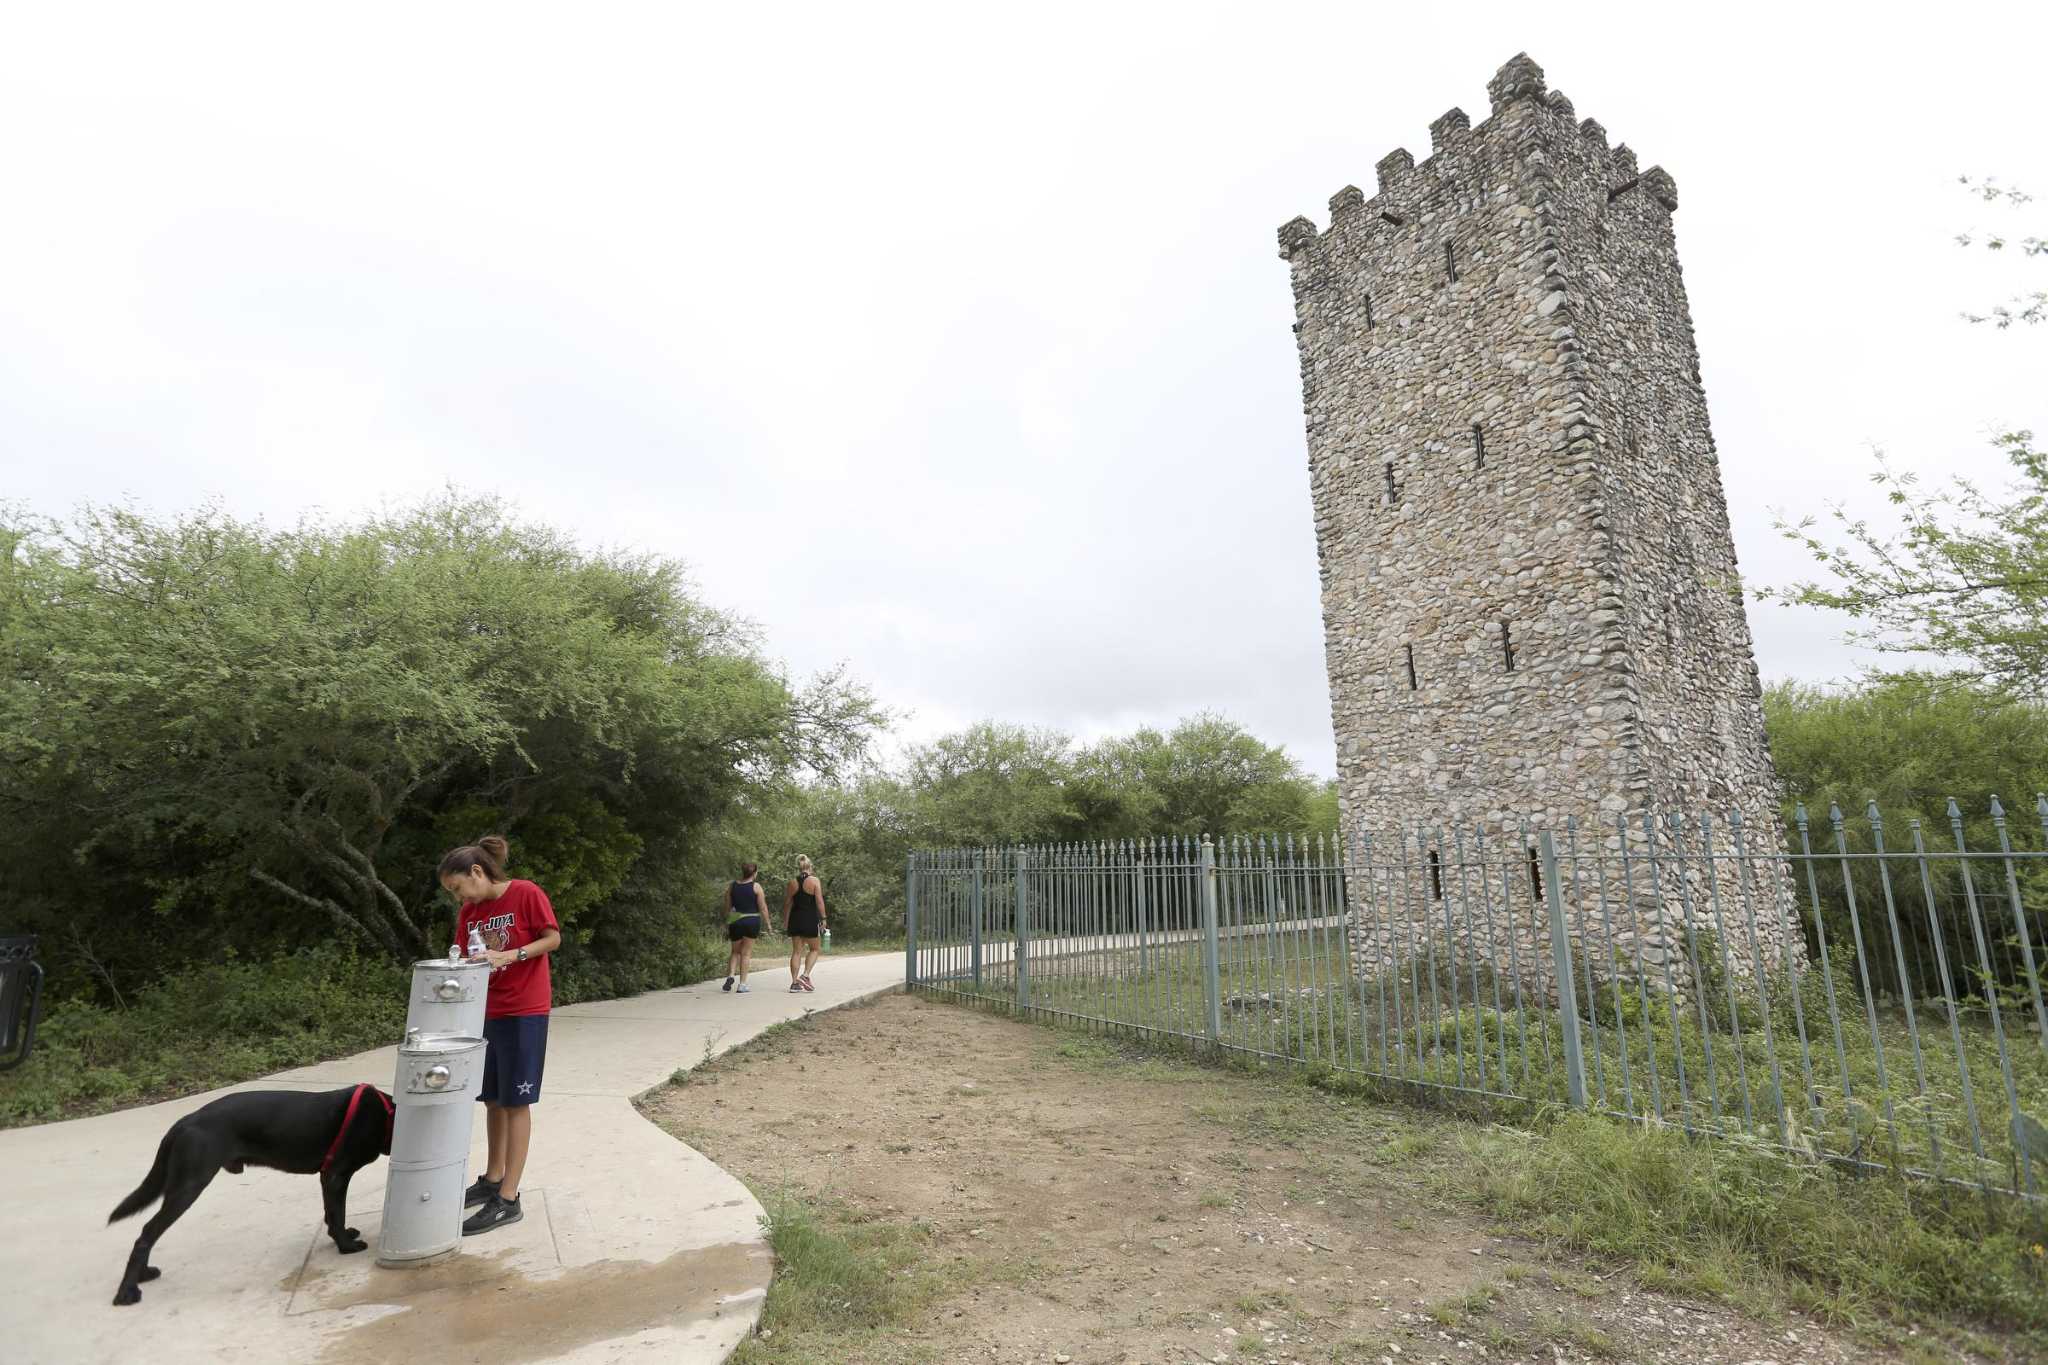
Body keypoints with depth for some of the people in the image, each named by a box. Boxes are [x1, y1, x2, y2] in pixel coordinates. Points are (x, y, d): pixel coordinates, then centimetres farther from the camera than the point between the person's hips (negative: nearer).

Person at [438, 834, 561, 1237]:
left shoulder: (526, 894, -13)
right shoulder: (468, 912, 6)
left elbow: (553, 938, -11)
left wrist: (507, 956, -21)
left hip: (525, 1012, -6)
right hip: (486, 1012, 6)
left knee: (515, 1103, -1)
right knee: (492, 1100, 15)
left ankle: (508, 1200, 4)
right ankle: (492, 1180, 30)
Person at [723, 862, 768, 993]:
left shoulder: (732, 886, 4)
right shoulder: (756, 886, -6)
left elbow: (727, 908, 8)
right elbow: (763, 907, -7)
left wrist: (726, 925, 16)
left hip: (735, 922, 3)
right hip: (752, 921, -3)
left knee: (735, 952, 18)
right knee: (746, 953, 5)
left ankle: (731, 976, -3)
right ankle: (742, 984, 4)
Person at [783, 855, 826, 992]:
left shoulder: (792, 882, 4)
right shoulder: (814, 880, -7)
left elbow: (787, 902, 7)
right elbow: (819, 901, -12)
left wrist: (785, 921, 14)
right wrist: (823, 918, -7)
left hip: (795, 919, 4)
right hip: (810, 919, -4)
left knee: (796, 951, 9)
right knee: (814, 949, 12)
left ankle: (794, 982, 9)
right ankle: (805, 975, -5)